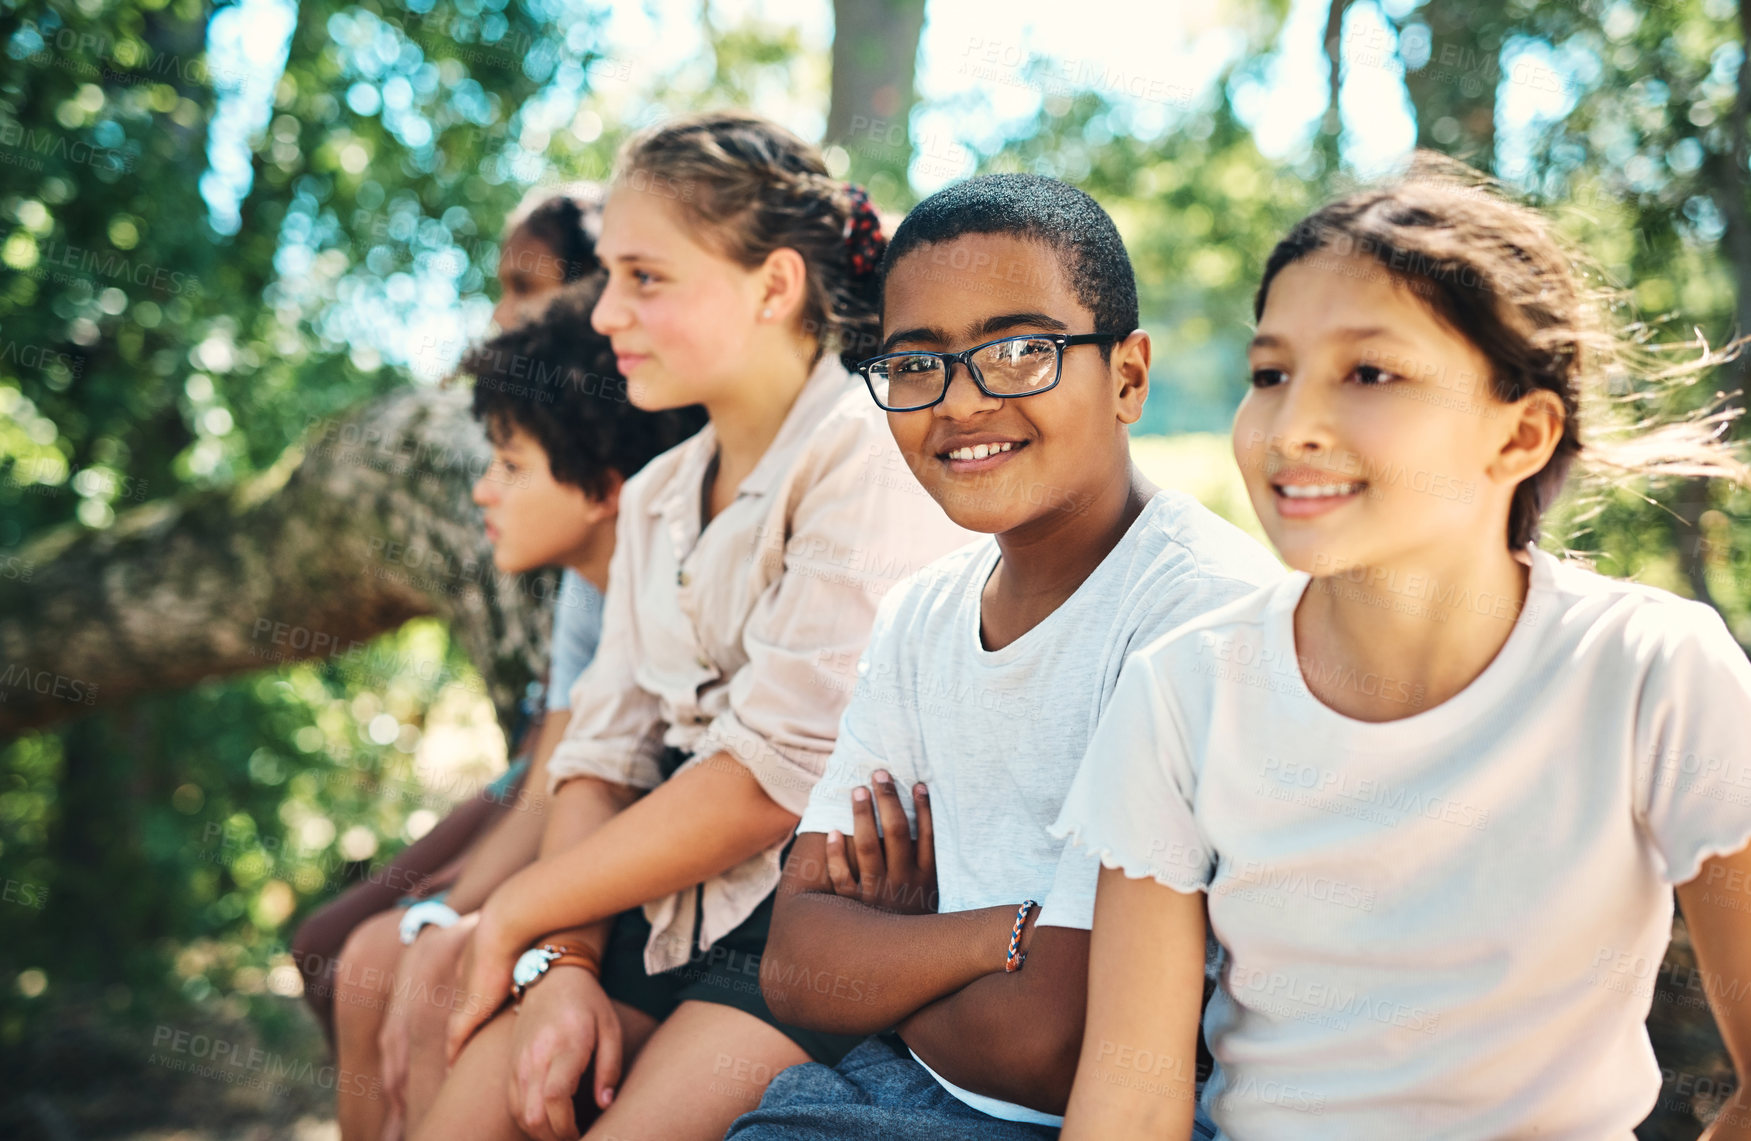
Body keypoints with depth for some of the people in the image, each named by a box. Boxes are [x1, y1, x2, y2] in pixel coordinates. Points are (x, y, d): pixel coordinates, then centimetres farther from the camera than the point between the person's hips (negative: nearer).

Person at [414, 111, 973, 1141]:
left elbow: (773, 782, -16)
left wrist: (517, 916, -8)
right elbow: (605, 751, 9)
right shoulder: (656, 497, 15)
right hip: (656, 911, 7)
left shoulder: (869, 457, -11)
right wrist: (559, 964, -8)